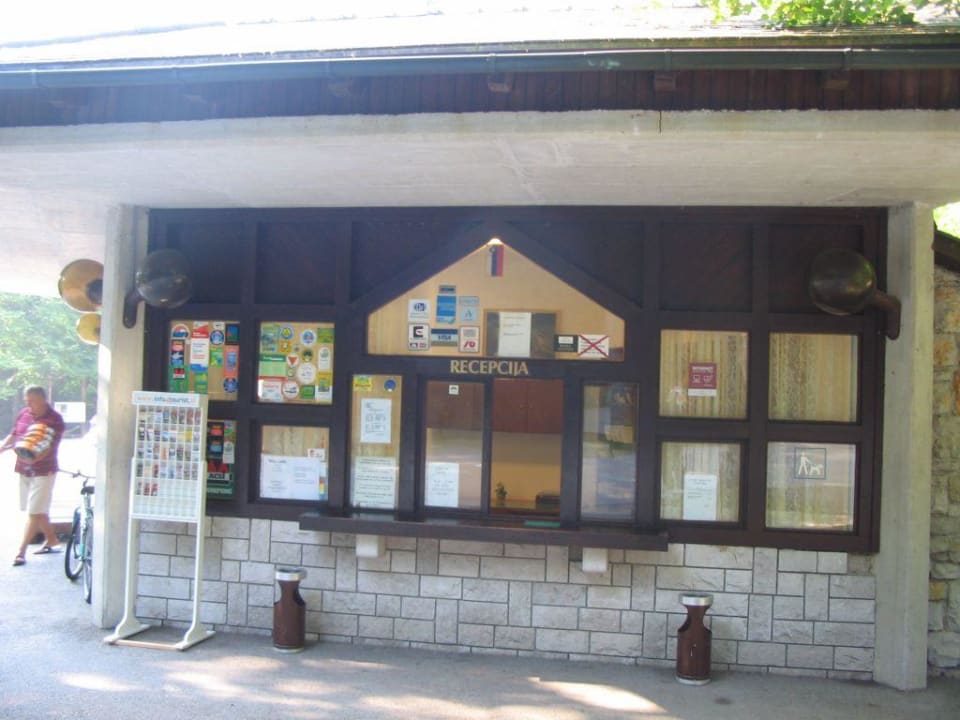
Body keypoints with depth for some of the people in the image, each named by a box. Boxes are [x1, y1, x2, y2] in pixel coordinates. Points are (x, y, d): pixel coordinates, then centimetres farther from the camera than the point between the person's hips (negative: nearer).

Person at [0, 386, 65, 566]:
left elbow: (49, 448, -22)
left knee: (35, 512, -6)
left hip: (43, 471, -7)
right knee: (39, 510, 16)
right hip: (24, 470, 7)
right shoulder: (23, 414, 4)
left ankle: (21, 551, -4)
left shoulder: (55, 420, -14)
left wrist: (34, 457, -39)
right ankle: (51, 540, 32)